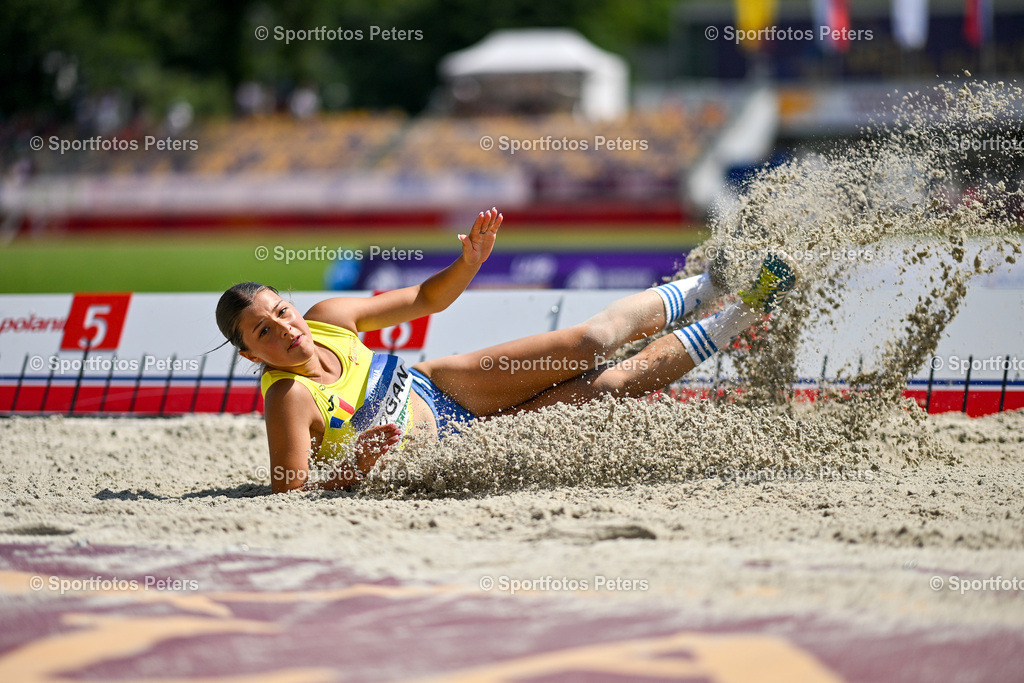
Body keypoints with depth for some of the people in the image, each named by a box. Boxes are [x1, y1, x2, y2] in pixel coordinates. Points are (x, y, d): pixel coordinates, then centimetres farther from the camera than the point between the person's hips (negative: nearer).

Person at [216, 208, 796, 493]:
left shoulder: (328, 317, -9)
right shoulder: (290, 400, -30)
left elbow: (424, 299, 4)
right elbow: (292, 491, -34)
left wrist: (470, 262, -14)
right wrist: (355, 465, -49)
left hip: (442, 387, 6)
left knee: (593, 342, -6)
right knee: (604, 386, -13)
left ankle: (708, 287, 21)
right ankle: (732, 325, 9)